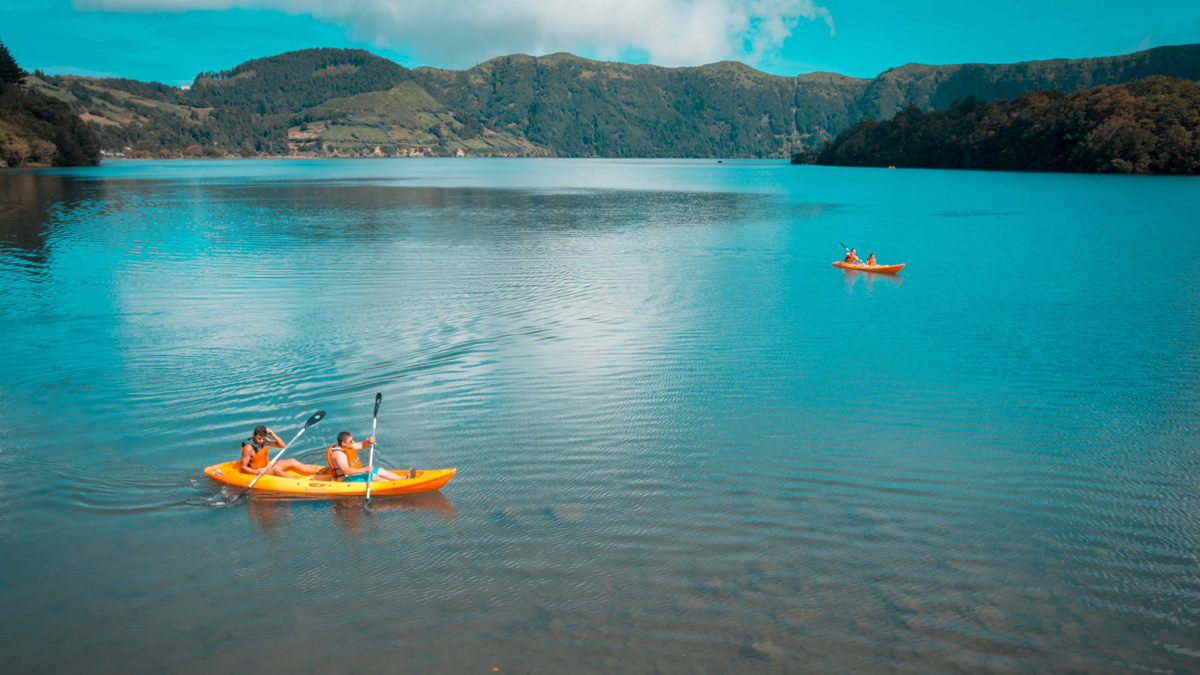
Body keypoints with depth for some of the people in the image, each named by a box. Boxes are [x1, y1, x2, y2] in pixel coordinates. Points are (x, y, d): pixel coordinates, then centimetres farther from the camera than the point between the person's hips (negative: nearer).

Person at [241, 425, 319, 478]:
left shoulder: (264, 441, -1)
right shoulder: (248, 448, -21)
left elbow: (282, 445, -2)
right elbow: (243, 467, -21)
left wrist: (272, 434, -16)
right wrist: (257, 472, -35)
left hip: (268, 466, 7)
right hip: (257, 471, -7)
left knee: (292, 462, -8)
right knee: (276, 470, -36)